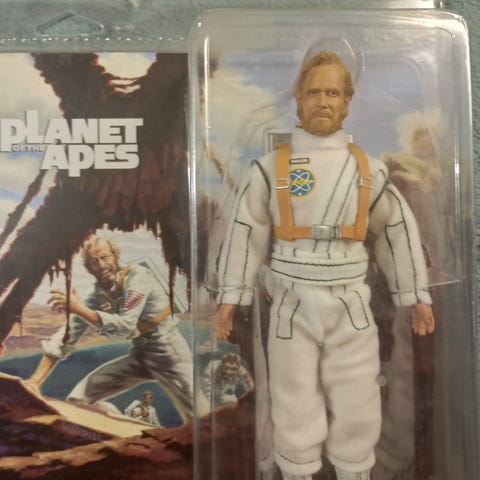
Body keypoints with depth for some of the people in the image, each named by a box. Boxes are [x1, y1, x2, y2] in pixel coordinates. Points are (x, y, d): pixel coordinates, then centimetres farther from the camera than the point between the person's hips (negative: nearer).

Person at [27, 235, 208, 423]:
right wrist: (35, 380, -8)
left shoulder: (137, 276, -17)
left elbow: (125, 325, -26)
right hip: (139, 354, 6)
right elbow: (68, 334, -2)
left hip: (167, 351, -6)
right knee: (79, 397, 0)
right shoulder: (98, 295, 0)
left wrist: (79, 308, -30)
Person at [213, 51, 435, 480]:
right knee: (296, 409, 9)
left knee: (357, 408, 10)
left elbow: (399, 230, 9)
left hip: (351, 306, 2)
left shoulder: (368, 168, 3)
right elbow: (245, 232, 1)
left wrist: (417, 296, 9)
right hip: (293, 305, -1)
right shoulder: (272, 167, -2)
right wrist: (230, 297, 0)